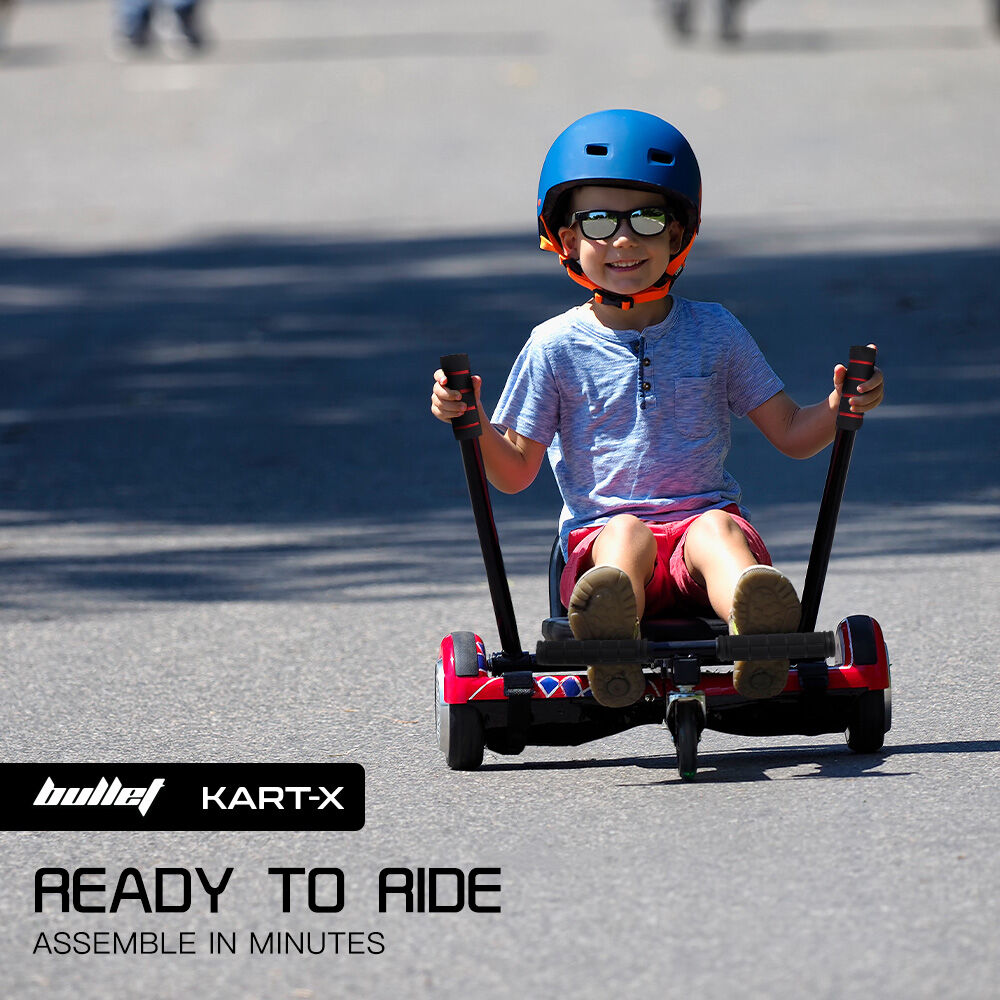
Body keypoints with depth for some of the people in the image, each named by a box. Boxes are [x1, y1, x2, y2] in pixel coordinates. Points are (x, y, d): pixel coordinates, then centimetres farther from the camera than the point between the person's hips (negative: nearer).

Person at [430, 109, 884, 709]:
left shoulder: (715, 333, 13)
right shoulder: (556, 347, 9)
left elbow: (791, 433, 15)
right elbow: (515, 470, 11)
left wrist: (839, 410, -6)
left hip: (703, 516, 1)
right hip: (600, 537, -1)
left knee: (717, 528, -34)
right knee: (628, 532, -35)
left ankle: (758, 626, -69)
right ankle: (612, 645, -70)